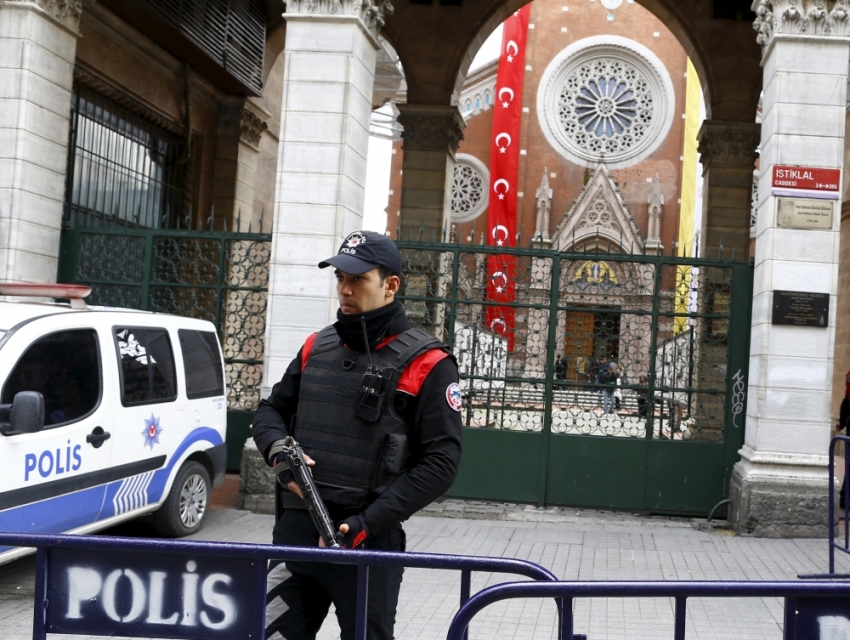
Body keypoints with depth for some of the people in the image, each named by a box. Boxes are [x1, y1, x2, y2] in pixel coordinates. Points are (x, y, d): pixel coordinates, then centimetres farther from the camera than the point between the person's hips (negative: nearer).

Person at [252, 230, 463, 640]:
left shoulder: (425, 364, -6)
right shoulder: (317, 347, 12)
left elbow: (441, 462, -10)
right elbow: (272, 409, 20)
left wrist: (368, 523, -17)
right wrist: (278, 449, -4)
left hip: (367, 540, -4)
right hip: (296, 530, 5)